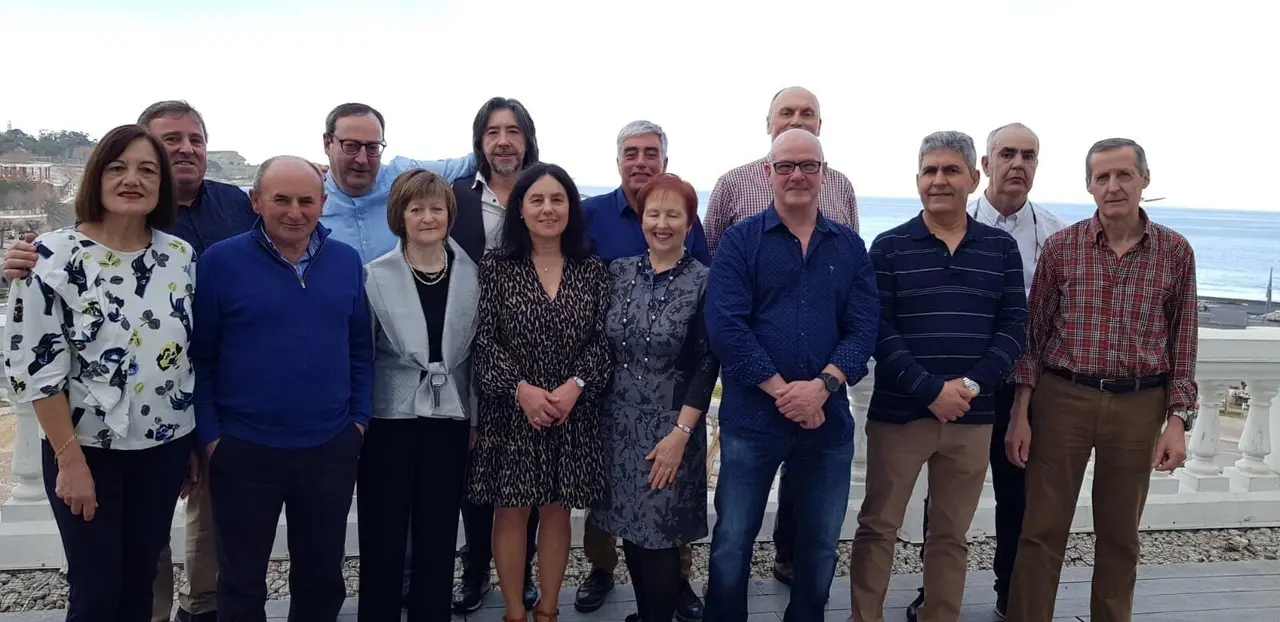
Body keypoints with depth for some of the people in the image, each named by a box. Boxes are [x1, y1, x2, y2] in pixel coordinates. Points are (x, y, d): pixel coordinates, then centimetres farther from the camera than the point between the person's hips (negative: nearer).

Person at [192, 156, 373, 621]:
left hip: (332, 447, 3)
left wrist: (360, 418, 3)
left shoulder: (346, 261, 2)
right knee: (242, 581, 14)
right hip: (244, 449, -2)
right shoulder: (220, 261, -8)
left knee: (323, 573, 17)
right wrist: (209, 435, -8)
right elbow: (199, 356, -5)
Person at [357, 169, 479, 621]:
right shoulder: (375, 275, -4)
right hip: (389, 418, -2)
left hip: (449, 419, 2)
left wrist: (475, 418, 7)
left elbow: (476, 352, 7)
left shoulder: (471, 274, 2)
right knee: (384, 536, 6)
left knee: (439, 538, 9)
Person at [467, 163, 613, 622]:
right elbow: (484, 339, -6)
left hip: (573, 411, 2)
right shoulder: (496, 266, -2)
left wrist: (576, 385, -15)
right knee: (511, 511, 6)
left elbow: (603, 340, 0)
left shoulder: (592, 270, 3)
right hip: (511, 410, -1)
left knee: (557, 511, 11)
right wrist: (520, 388, -16)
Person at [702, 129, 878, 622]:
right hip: (751, 418, -2)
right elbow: (725, 325, -12)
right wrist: (782, 390, -17)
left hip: (829, 420, 3)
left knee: (821, 544, 16)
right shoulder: (740, 240, -2)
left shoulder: (850, 248, 7)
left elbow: (864, 328, -1)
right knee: (732, 541, 8)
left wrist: (822, 386, -17)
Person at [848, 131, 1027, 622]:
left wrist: (971, 385, -12)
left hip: (972, 417, 2)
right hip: (898, 413, -2)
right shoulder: (889, 247, -1)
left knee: (952, 535, 12)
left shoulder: (1001, 248, 6)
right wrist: (931, 391, -17)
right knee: (878, 528, 6)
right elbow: (878, 331, -8)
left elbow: (1013, 327, 2)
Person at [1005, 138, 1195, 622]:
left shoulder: (1175, 252, 1)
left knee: (1120, 536, 14)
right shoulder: (1060, 247, -1)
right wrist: (1020, 414, -3)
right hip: (1061, 399, -1)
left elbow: (1183, 343, 5)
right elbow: (1032, 334, 1)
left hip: (1139, 408, 1)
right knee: (1042, 530, 3)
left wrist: (1177, 422, -1)